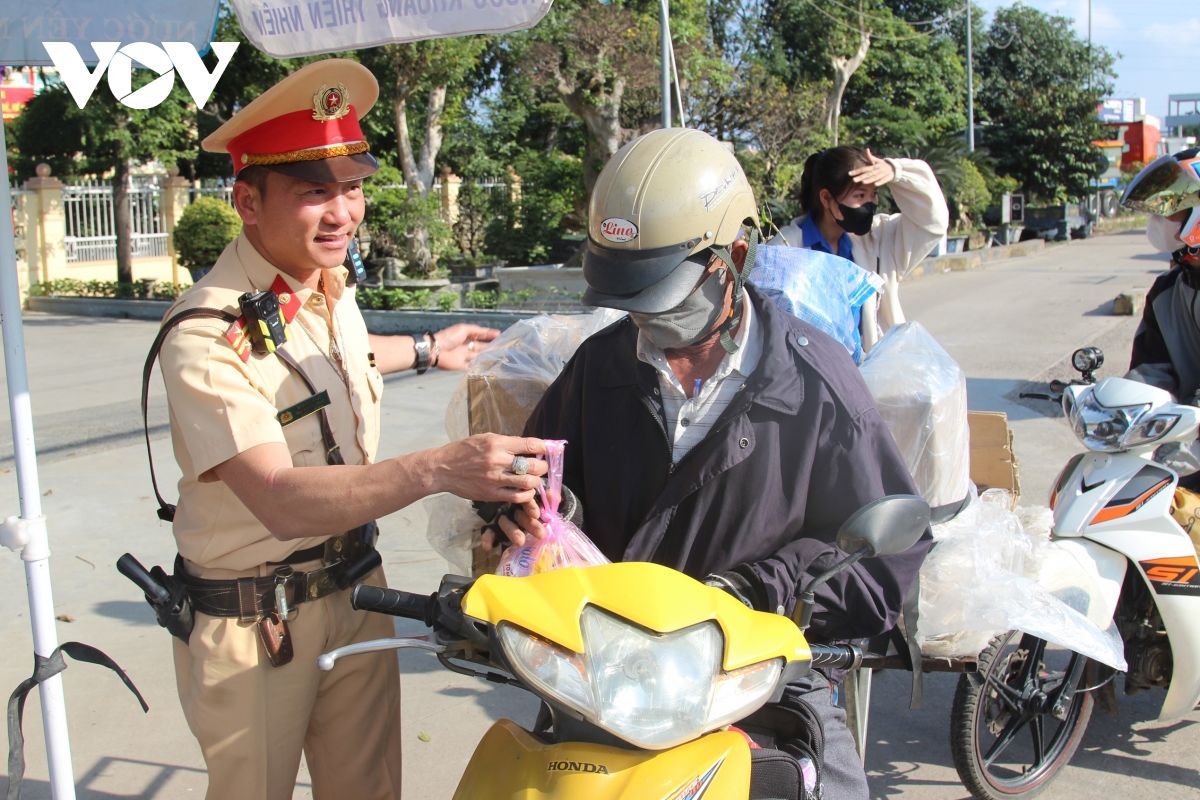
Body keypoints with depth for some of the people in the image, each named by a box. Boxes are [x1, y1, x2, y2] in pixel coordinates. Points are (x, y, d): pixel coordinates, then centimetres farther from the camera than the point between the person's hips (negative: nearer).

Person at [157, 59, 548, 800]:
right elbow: (281, 502, -35)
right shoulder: (208, 336, -25)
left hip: (355, 589, 7)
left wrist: (424, 351, 37)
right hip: (252, 622, -7)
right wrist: (439, 469, -47)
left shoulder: (332, 282, 1)